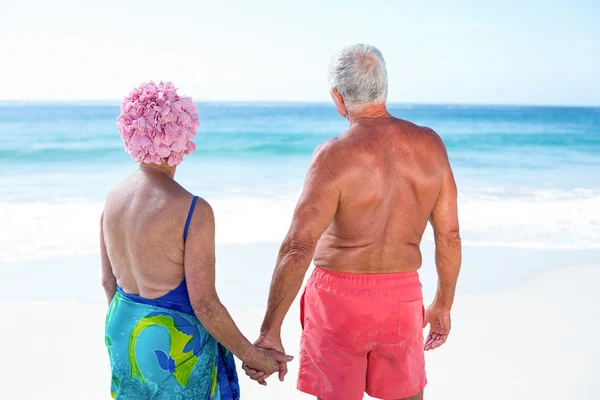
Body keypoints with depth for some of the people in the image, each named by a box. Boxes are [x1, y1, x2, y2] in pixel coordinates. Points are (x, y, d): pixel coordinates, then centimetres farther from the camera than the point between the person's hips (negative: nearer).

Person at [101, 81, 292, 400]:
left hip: (124, 333, 7)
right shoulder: (194, 211, -25)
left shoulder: (113, 198, -4)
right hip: (175, 341, -6)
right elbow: (204, 303, -21)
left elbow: (108, 281, 5)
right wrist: (251, 355, -9)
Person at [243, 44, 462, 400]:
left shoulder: (335, 156, -18)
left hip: (339, 298, -4)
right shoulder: (430, 145, -4)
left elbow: (298, 248, -24)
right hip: (401, 298, 4)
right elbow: (450, 235, 1)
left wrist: (270, 332, -21)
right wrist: (443, 305, 13)